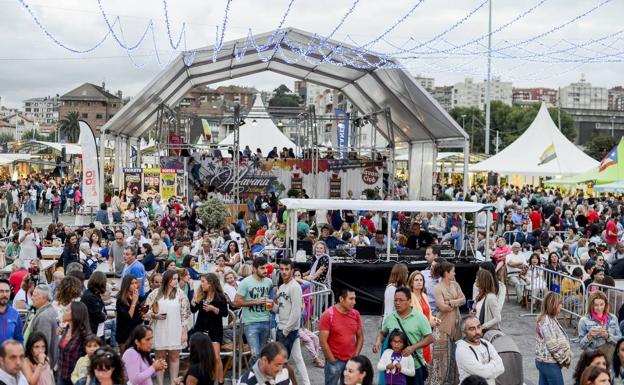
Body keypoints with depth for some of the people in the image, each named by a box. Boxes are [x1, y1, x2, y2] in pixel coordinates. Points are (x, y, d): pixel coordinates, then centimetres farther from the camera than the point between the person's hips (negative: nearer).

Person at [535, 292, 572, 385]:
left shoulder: (549, 319, 11)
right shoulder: (546, 322, -20)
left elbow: (558, 341, 17)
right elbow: (554, 346, -22)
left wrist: (564, 359, 10)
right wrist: (565, 359, -11)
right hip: (549, 363, -10)